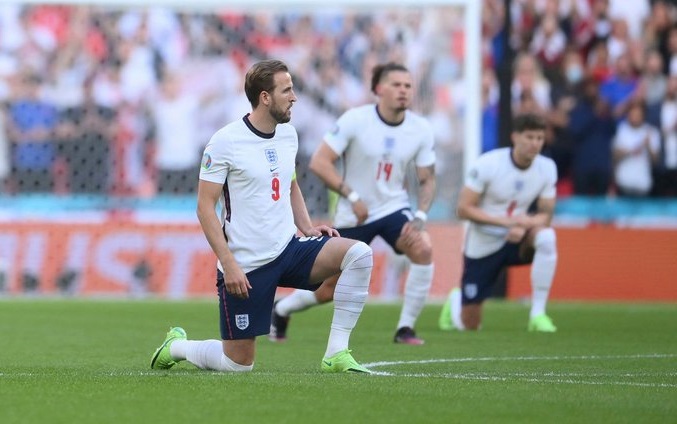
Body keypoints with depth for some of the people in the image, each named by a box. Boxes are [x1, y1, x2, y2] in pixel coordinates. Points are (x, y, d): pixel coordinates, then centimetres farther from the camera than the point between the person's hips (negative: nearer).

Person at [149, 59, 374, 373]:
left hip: (289, 250, 6)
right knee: (238, 363, -2)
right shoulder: (225, 142, -12)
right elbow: (205, 206, -12)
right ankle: (176, 346, 29)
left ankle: (336, 354, -14)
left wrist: (307, 227, 6)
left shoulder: (288, 134, 8)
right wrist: (228, 263, -19)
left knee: (359, 253, -19)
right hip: (245, 265, -6)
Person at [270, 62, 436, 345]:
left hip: (394, 208, 3)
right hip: (354, 215, -3)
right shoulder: (355, 120, -16)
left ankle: (405, 329, -15)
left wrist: (420, 216, -14)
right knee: (328, 290, 5)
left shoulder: (421, 130, -6)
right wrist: (352, 197, -22)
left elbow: (427, 179, 3)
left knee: (424, 250, -28)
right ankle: (281, 310, 39)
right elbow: (319, 162, -16)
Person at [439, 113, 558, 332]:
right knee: (469, 325, 1)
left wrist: (523, 226, -26)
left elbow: (545, 214, -4)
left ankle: (538, 314, -24)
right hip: (483, 246, -3)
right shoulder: (488, 164, -20)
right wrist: (505, 220, -29)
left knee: (546, 237, -33)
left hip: (516, 240, 3)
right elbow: (464, 209, -18)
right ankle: (456, 301, 42)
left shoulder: (547, 168, -8)